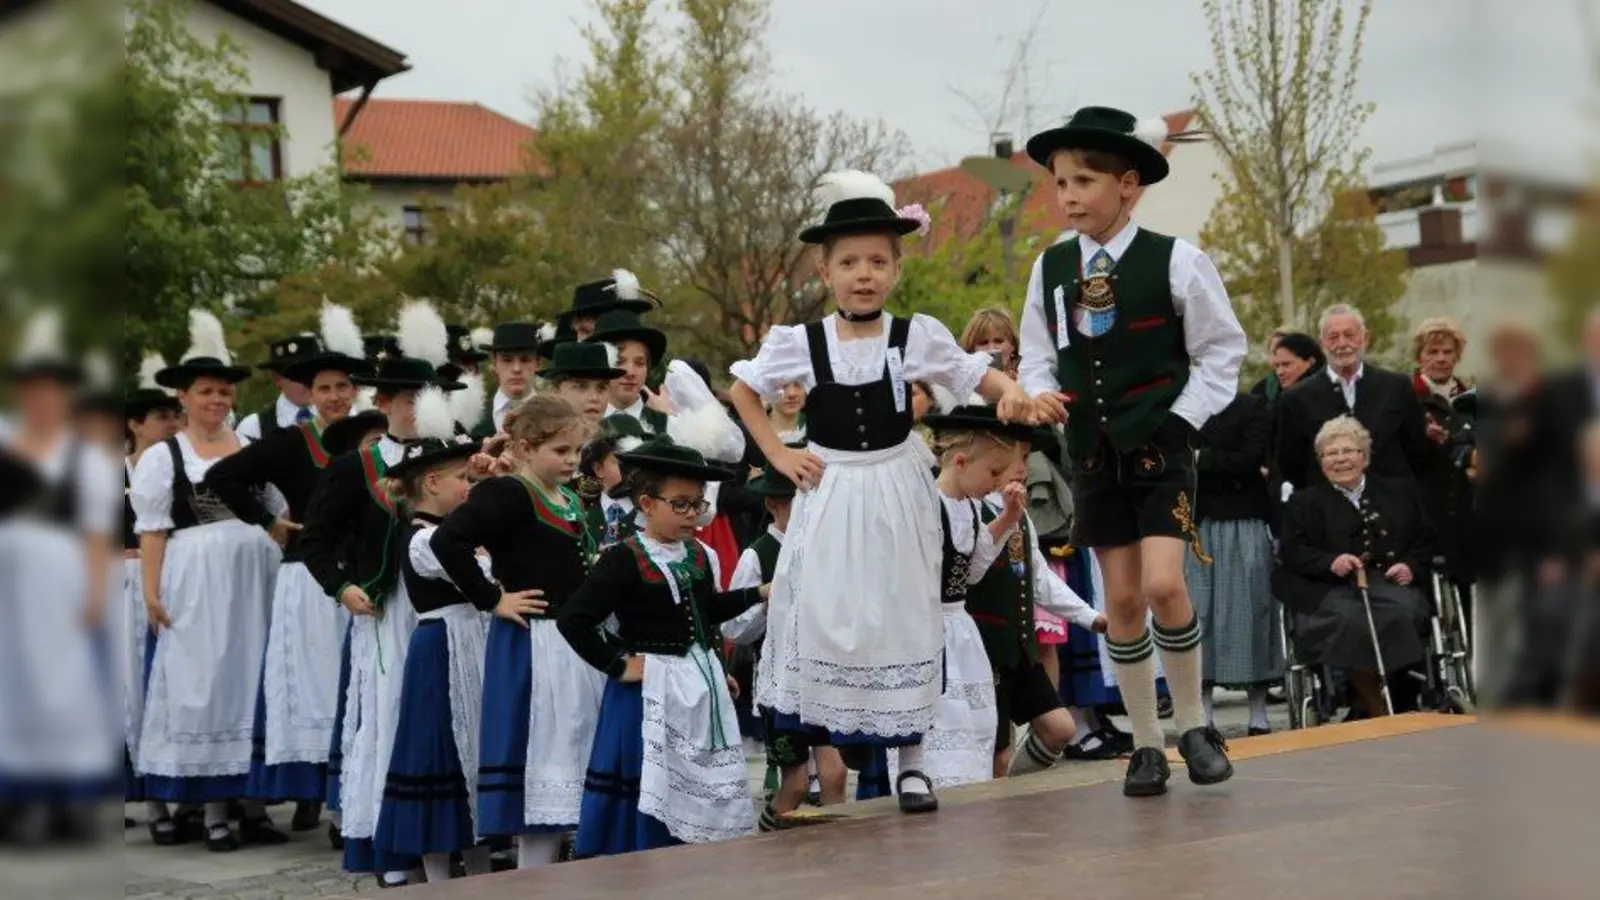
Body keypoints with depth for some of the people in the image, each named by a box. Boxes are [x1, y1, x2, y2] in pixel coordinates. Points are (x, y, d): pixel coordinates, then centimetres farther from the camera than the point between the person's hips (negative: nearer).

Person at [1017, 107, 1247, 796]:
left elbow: (1222, 350, -1)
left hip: (1161, 449, -4)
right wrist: (1042, 393, -7)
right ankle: (1146, 746, 16)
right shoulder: (1050, 267, 3)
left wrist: (1183, 416, -9)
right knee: (1121, 599, 5)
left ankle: (1193, 726, 5)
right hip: (1093, 454, 4)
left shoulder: (1174, 261, -9)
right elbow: (1038, 352, 13)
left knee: (1164, 586, -16)